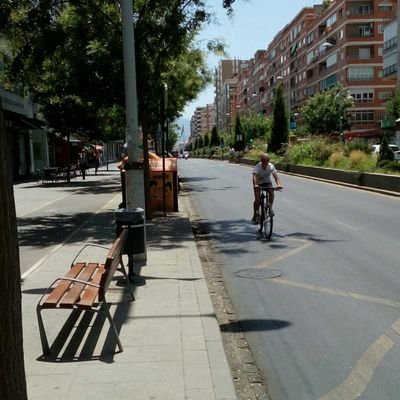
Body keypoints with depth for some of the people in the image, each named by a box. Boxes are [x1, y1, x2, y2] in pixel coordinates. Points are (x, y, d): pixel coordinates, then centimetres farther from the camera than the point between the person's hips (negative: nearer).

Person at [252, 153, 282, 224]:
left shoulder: (271, 166, -21)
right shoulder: (257, 167, -27)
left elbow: (275, 175, -32)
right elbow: (254, 176, -41)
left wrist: (278, 184, -50)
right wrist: (255, 185, -61)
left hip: (267, 182, 2)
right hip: (258, 183, -2)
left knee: (271, 192, -27)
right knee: (257, 199, -15)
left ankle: (270, 208, -6)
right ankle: (255, 216, -1)